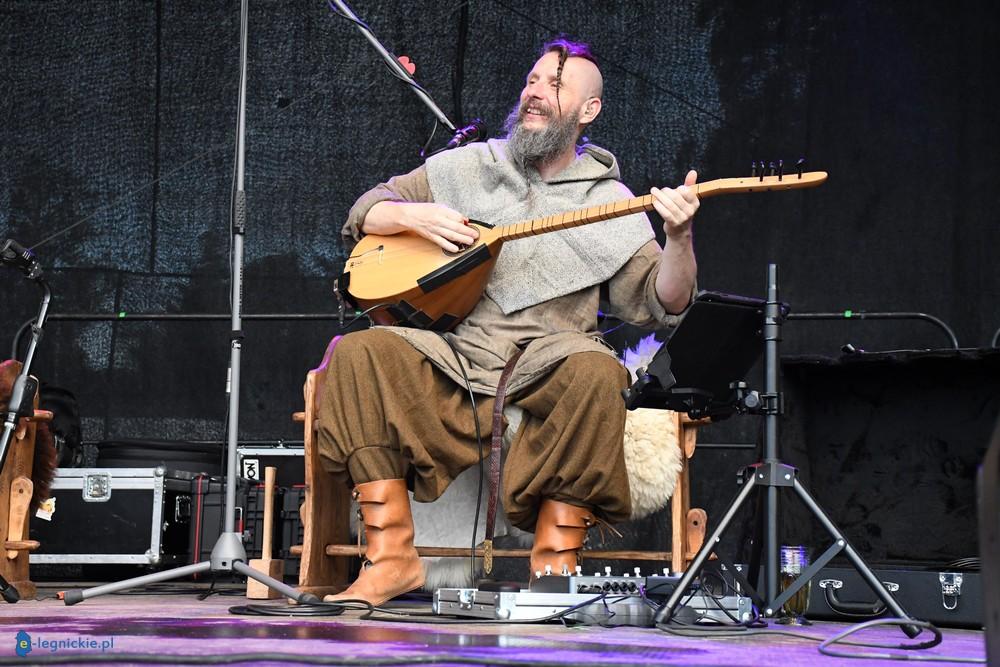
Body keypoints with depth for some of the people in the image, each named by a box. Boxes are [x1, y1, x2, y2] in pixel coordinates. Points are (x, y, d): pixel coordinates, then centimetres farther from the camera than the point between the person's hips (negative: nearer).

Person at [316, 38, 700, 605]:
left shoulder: (608, 200, 11)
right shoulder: (469, 166, 18)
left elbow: (658, 304, 1)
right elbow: (367, 211, 21)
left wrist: (679, 238, -17)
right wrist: (413, 215, 0)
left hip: (547, 361, -2)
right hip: (452, 357, 2)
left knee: (595, 374, -36)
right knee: (360, 353, -24)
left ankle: (554, 566, -27)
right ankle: (393, 558, -23)